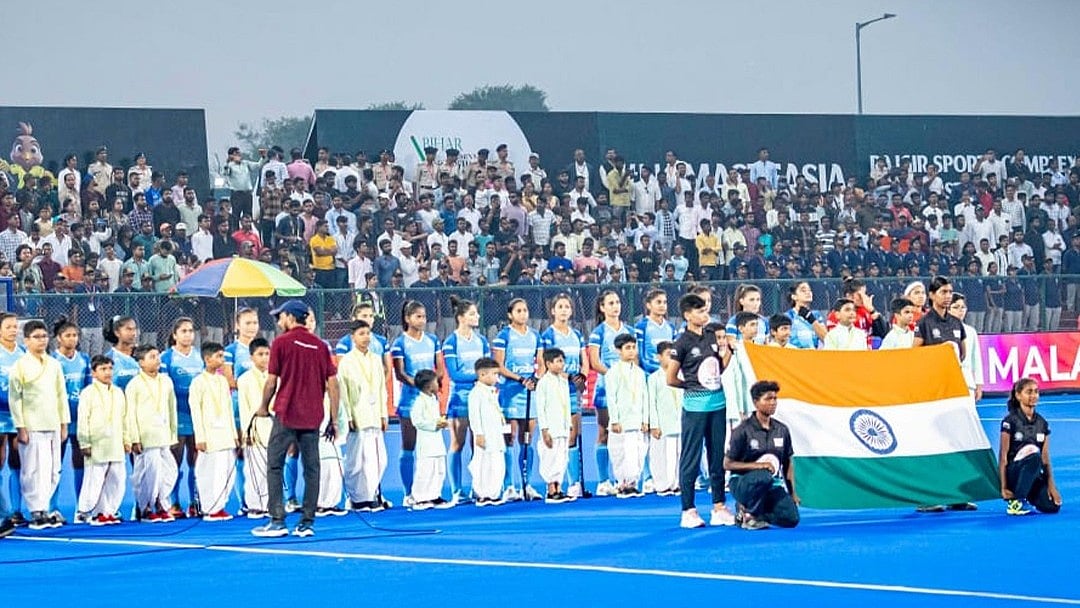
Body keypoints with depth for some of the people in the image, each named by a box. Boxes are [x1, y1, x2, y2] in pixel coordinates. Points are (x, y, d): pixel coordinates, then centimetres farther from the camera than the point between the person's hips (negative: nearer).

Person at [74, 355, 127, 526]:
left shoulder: (118, 393, 16)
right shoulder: (87, 393, -2)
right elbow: (83, 420, -4)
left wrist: (126, 440, 15)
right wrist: (84, 443, -8)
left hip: (115, 446, 5)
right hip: (97, 446, -5)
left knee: (116, 479, 4)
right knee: (95, 479, -7)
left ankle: (108, 511, 12)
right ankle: (86, 512, 3)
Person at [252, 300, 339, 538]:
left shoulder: (281, 342, -3)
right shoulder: (320, 345, 8)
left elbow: (271, 381, -2)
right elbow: (332, 384, 5)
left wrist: (264, 407, 15)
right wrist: (334, 420, 9)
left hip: (286, 414, -4)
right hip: (312, 416, 4)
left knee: (274, 465, 3)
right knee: (311, 468, 7)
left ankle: (277, 521, -2)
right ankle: (307, 523, 6)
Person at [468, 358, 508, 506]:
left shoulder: (493, 392, 18)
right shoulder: (476, 393, -12)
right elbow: (474, 415, -17)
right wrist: (479, 434, -20)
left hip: (496, 436, 9)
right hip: (484, 437, -9)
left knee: (498, 465, 8)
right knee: (483, 465, -6)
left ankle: (493, 494, 13)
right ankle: (481, 495, -2)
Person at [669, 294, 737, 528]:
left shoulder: (712, 337, 10)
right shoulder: (683, 342, -7)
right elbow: (671, 379, -6)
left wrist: (726, 352, 1)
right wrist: (694, 385, 4)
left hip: (718, 403, 6)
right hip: (695, 406, -6)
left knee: (717, 456, 10)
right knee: (691, 459, -1)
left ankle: (719, 507, 16)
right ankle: (688, 511, 3)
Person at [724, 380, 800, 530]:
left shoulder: (782, 430, 7)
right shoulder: (743, 431, -8)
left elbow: (788, 462, 16)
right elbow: (727, 464, -8)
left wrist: (792, 493, 10)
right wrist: (757, 465, -20)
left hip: (772, 485, 5)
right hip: (743, 483, -5)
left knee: (791, 519, -16)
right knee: (763, 477, -40)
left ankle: (748, 508, 8)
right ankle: (749, 516, -14)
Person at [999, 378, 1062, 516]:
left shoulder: (1042, 423, 10)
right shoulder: (1010, 421, -6)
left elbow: (1045, 458, 8)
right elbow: (1003, 457, -8)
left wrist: (1051, 485, -3)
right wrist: (1004, 487, -15)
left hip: (1035, 475, 5)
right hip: (1014, 472, -5)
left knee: (1053, 506, -22)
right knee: (1033, 454, -36)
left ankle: (1028, 497, 14)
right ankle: (1014, 502, -23)